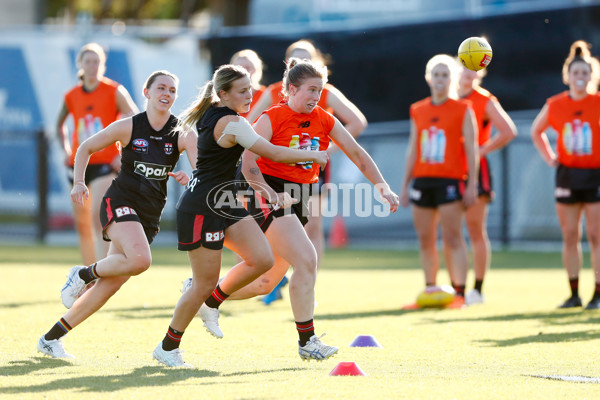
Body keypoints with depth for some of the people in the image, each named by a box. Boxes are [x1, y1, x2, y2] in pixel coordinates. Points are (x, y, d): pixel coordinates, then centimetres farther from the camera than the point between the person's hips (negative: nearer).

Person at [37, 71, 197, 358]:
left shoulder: (182, 135, 0)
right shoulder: (128, 127, -4)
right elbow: (86, 148, 7)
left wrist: (189, 179, -32)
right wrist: (78, 182, -5)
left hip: (150, 213, 4)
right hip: (120, 202, -4)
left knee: (111, 283, -1)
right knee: (140, 259, -32)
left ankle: (51, 338, 9)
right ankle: (84, 274, -4)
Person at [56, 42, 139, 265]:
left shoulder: (115, 92, -5)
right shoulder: (71, 96, 7)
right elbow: (60, 124, 25)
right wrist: (67, 150, 12)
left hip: (105, 163, -5)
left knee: (98, 218, -19)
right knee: (81, 223, 7)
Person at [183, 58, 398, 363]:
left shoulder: (324, 120, 7)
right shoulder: (272, 118, -10)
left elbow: (356, 152, 7)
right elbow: (248, 162, -18)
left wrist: (381, 186, -5)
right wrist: (265, 190, -35)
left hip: (298, 200, 7)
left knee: (267, 280, 12)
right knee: (307, 260, -21)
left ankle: (209, 297, 35)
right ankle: (306, 341, -16)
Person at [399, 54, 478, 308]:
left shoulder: (463, 110, 1)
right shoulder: (418, 111, 13)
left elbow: (471, 149, -2)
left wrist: (472, 184, -9)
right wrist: (405, 185, 13)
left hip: (451, 180, -5)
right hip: (422, 180, 5)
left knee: (453, 238, -9)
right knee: (425, 240, 6)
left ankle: (459, 293, -9)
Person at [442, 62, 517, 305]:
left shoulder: (485, 101, -3)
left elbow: (509, 131, -10)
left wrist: (481, 150, -11)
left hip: (475, 170, -5)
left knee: (475, 229, -4)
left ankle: (477, 290, -1)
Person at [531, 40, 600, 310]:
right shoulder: (554, 105, 4)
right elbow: (536, 131, 22)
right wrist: (549, 157, 10)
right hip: (567, 174, 3)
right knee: (570, 237, 3)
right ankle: (574, 293, 9)